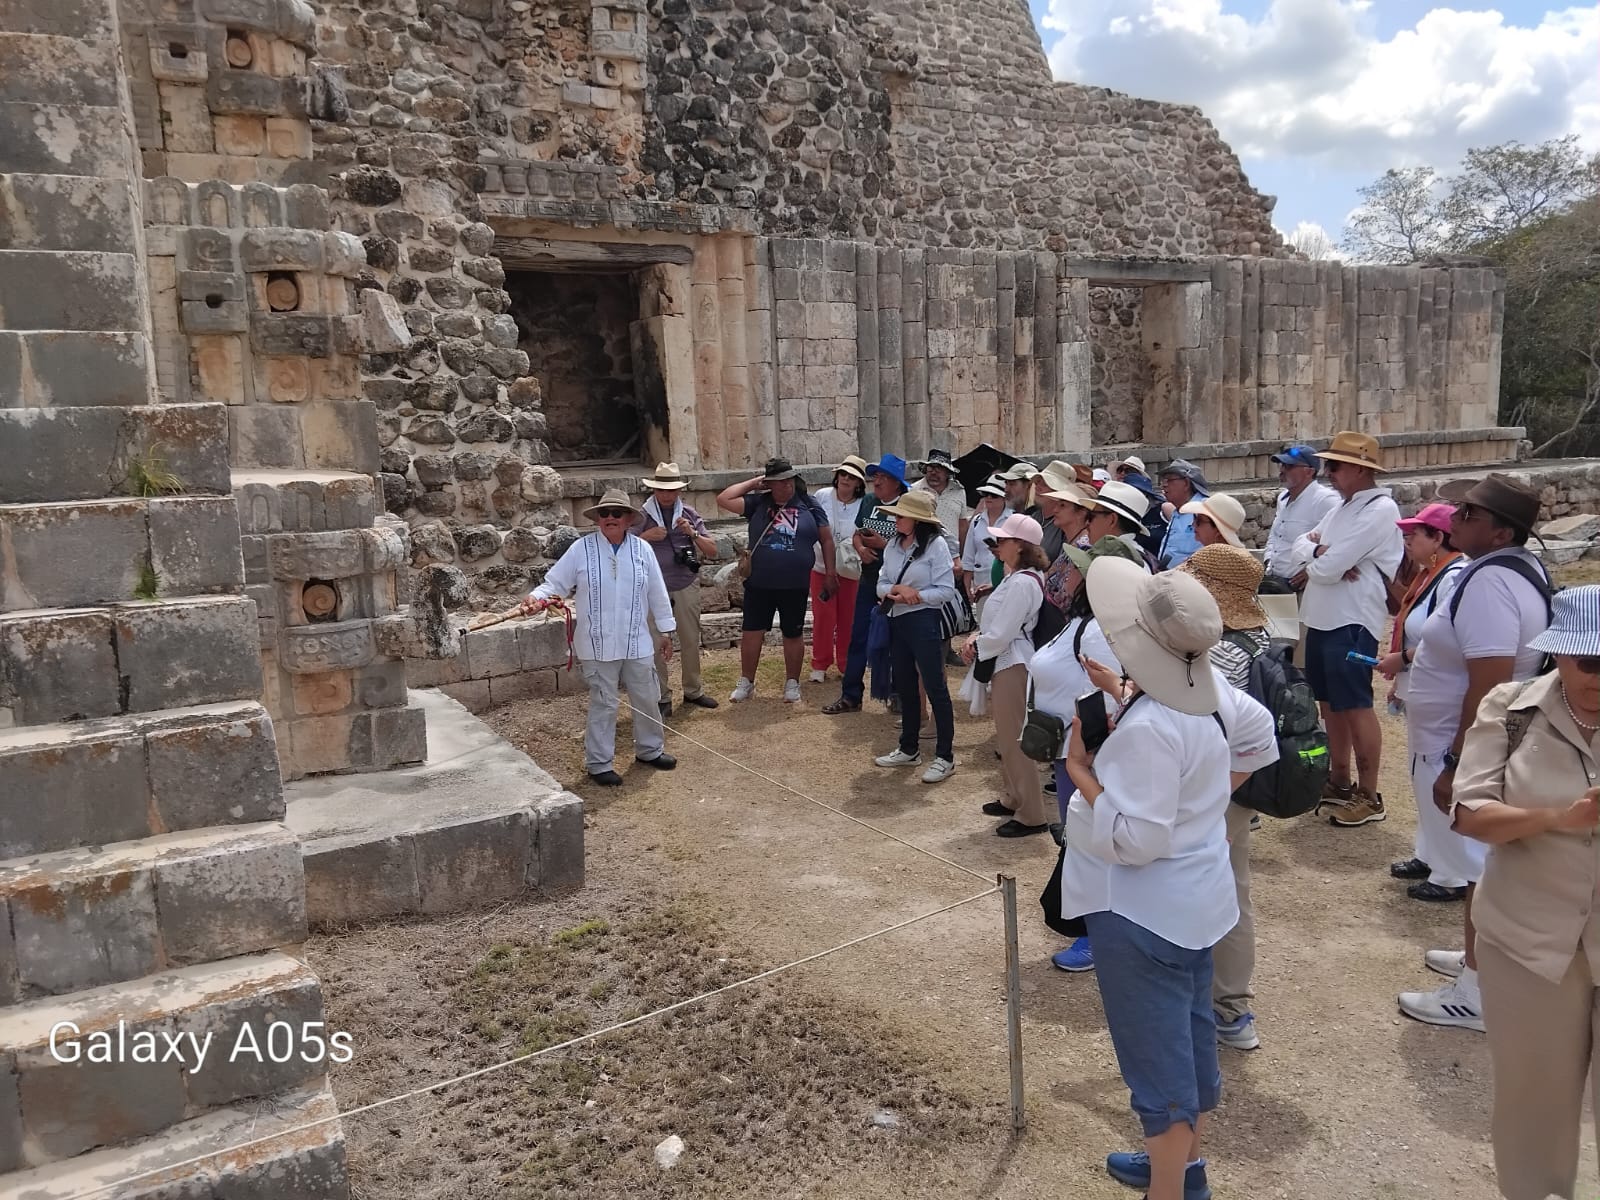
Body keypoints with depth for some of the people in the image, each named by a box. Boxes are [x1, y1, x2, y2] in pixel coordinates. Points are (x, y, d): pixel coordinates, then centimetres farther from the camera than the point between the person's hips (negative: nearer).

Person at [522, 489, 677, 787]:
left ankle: (650, 749, 37)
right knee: (603, 704, 3)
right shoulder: (581, 549, -7)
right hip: (598, 645, -3)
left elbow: (657, 593, 6)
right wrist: (535, 598, -25)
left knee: (647, 699, 16)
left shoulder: (642, 549, 0)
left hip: (637, 642, 3)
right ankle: (599, 764, 18)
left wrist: (666, 630, 10)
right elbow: (555, 583, -5)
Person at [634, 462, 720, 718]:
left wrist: (693, 534, -14)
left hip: (686, 586, 2)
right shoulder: (642, 516, -1)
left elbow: (712, 551, 2)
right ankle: (663, 699, 9)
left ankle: (693, 690, 27)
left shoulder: (689, 515, 4)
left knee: (691, 641, 11)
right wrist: (645, 537, -16)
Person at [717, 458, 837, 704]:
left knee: (792, 635, 11)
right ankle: (746, 682, 21)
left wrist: (830, 571, 5)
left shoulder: (809, 506, 1)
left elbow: (826, 539, 7)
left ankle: (792, 683, 26)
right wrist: (753, 483, -4)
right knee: (752, 632, 6)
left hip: (795, 586, 0)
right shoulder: (758, 503, 1)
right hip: (759, 584, 1)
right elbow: (723, 500, -8)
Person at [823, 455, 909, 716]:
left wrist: (883, 544, -22)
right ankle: (851, 696, 14)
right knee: (858, 637, 7)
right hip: (868, 579, 6)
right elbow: (857, 534, 14)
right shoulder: (868, 502, 5)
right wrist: (861, 548, -7)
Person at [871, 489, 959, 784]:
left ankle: (944, 757, 6)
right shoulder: (893, 544, 7)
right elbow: (881, 584, 8)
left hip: (924, 622, -7)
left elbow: (947, 591, -13)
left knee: (935, 688, -2)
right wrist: (896, 589, -13)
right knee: (905, 687, 15)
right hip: (897, 622, 7)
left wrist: (914, 596, -19)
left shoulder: (936, 545, -11)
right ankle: (908, 749, 29)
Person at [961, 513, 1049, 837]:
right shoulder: (1017, 576, 10)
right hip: (1005, 662, 11)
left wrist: (974, 648, -7)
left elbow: (1001, 634, -23)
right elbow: (997, 620, 17)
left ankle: (1031, 815, 7)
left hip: (1013, 665, -11)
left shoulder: (1022, 582, -23)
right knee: (1007, 736, 21)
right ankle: (1013, 798, 35)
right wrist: (976, 637, 0)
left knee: (1015, 740, -2)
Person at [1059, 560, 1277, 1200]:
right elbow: (1260, 738, 14)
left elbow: (1134, 841, -29)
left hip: (1143, 915, -10)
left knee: (1157, 1057, 6)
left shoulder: (1148, 728, -32)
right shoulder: (1211, 689, -4)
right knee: (1190, 1037, 24)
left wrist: (1080, 770, -21)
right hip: (1193, 901, 10)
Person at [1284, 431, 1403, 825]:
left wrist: (1312, 562, 0)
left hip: (1352, 623, -9)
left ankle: (1369, 796, 8)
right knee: (1330, 702, 17)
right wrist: (1319, 551, -11)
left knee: (1355, 707, -2)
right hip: (1321, 619, 9)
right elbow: (1300, 548, 10)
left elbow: (1328, 568, -21)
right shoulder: (1342, 506, 15)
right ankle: (1339, 781, 30)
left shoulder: (1380, 510, -15)